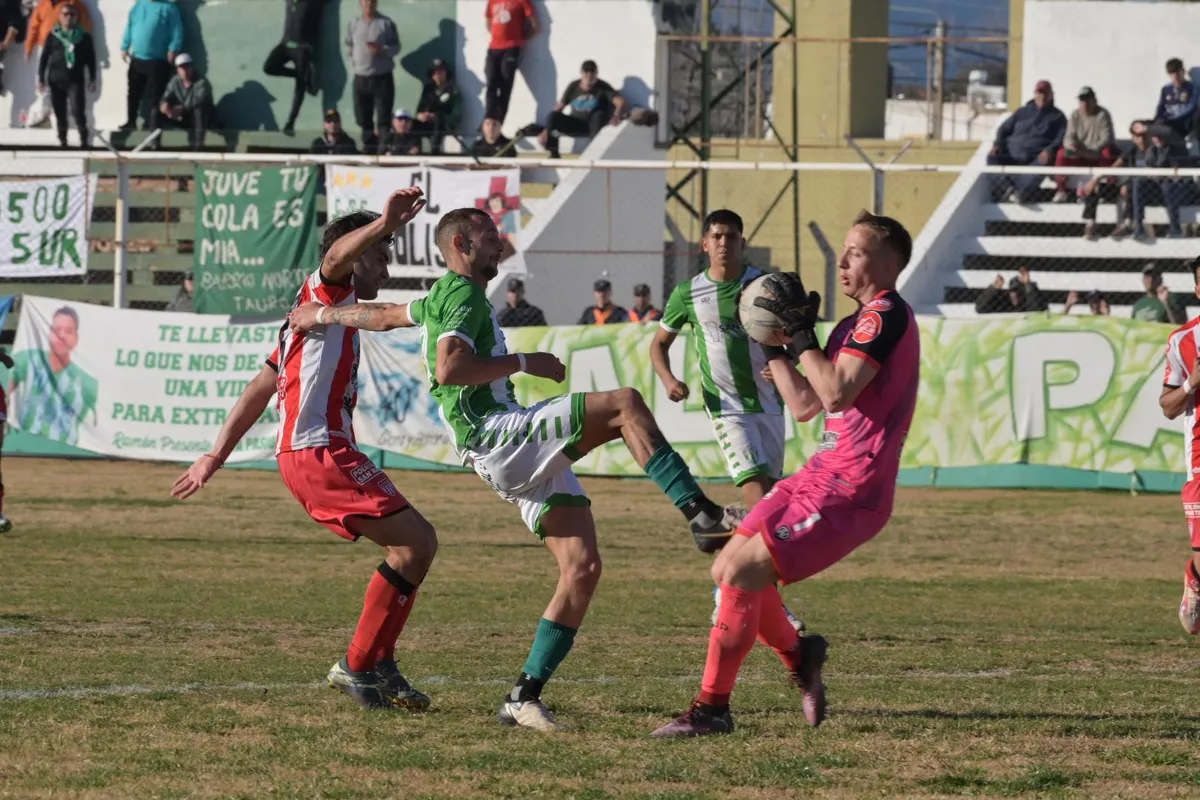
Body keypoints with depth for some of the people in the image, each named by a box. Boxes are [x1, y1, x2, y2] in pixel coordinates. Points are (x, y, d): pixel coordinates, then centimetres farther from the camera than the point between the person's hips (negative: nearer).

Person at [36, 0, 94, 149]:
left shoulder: (84, 37, 3)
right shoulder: (53, 36, 5)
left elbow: (91, 59, 6)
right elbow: (44, 57, 8)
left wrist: (92, 80, 3)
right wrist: (41, 78, 4)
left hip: (75, 80, -2)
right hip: (56, 80, 2)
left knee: (78, 110, -16)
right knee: (60, 113, 6)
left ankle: (84, 139, -8)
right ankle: (62, 140, 16)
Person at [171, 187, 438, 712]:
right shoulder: (327, 292, 0)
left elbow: (258, 392, 28)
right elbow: (337, 255, -26)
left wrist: (216, 457, 28)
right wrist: (382, 226, -45)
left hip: (311, 454, 10)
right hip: (320, 451, -10)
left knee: (411, 545, 12)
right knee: (416, 541, -14)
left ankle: (379, 665, 10)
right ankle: (359, 665, -12)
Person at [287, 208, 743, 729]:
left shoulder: (444, 297, 26)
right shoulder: (463, 294, -5)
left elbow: (384, 315, 41)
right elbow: (449, 369, -21)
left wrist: (324, 315, 56)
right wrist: (524, 362, -14)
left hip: (519, 461, 10)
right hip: (495, 436, -10)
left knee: (582, 569, 0)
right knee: (626, 404, -23)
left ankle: (524, 698, 0)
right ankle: (700, 513, -30)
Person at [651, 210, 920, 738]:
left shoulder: (887, 315, -11)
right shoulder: (858, 324, 20)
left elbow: (837, 393, -24)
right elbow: (804, 406, 23)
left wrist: (799, 333, -16)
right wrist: (773, 343, 19)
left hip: (848, 492, -10)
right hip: (821, 476, 10)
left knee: (742, 574, -16)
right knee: (727, 570, 9)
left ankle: (712, 708, -9)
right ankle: (799, 656, 26)